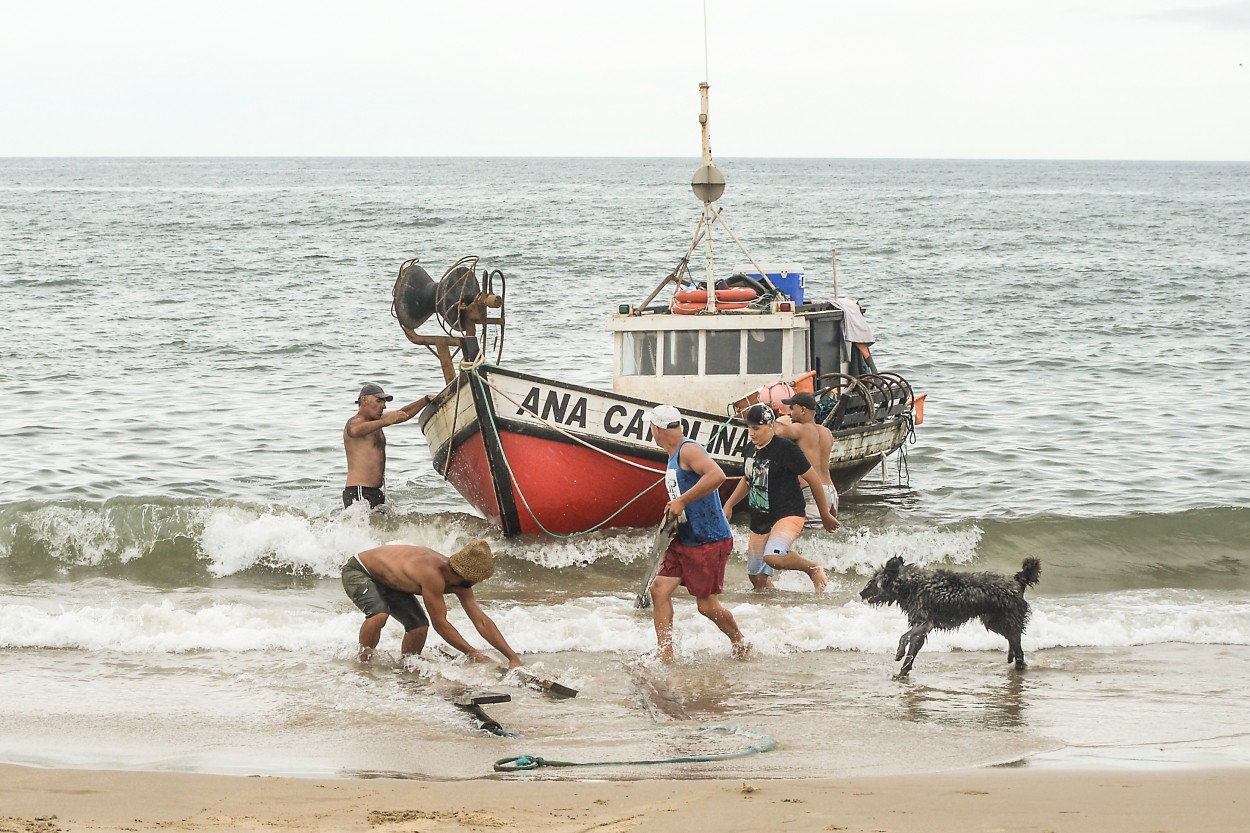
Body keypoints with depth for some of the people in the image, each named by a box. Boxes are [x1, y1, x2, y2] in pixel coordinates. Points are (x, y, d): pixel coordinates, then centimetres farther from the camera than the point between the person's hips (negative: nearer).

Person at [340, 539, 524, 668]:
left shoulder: (461, 583, -13)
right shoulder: (433, 575, -39)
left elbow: (482, 621, -9)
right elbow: (440, 624, -33)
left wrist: (513, 657, -14)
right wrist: (473, 654, -27)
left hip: (386, 580, 8)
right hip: (358, 572, -8)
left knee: (419, 626, -4)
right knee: (379, 614, -33)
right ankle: (363, 662, -12)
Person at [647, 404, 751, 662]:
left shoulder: (689, 450, -16)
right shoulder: (675, 456, 15)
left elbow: (717, 476, -33)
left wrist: (682, 501, -29)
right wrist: (674, 508, 9)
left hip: (710, 541, -10)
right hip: (684, 540, 10)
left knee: (707, 605, -1)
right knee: (659, 589, -2)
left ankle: (741, 644, 24)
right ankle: (664, 655, 0)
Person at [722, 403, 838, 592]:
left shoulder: (786, 449, -16)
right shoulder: (750, 449, 8)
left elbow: (813, 480, -11)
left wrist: (825, 515, -6)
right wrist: (729, 505, 16)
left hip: (788, 515, -8)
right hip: (760, 520, 8)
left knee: (773, 557, -32)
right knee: (756, 576, 8)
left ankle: (813, 568, -9)